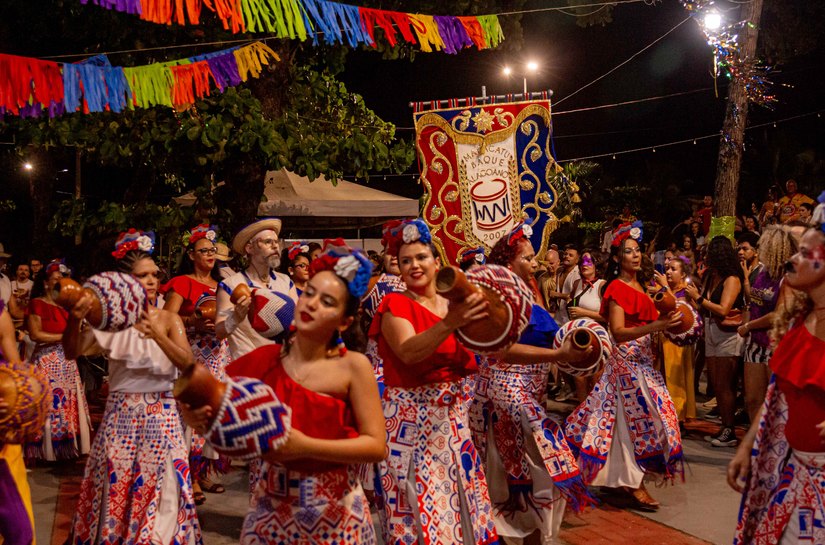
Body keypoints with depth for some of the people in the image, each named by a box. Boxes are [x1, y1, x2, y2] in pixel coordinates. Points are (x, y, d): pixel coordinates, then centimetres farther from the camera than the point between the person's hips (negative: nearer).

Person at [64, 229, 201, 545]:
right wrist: (74, 321, -30)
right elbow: (72, 352, -11)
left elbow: (188, 363, -13)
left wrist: (157, 335, -28)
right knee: (115, 487, 5)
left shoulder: (168, 319, 0)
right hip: (121, 413, 0)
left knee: (159, 488, 1)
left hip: (161, 415, 0)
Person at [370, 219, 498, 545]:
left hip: (451, 413, 5)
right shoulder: (394, 306, -8)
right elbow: (408, 352, -27)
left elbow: (467, 364, 10)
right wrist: (449, 323, -39)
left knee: (455, 490, 12)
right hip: (410, 416, -5)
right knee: (421, 500, -2)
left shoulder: (453, 304, 9)